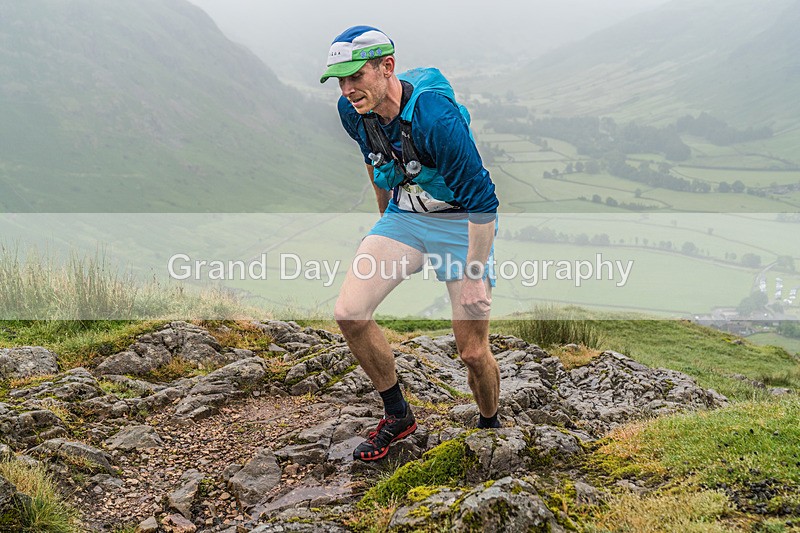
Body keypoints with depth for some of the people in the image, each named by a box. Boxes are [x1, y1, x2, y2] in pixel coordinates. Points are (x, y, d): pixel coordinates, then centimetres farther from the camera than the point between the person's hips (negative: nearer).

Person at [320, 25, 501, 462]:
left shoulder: (436, 117, -31)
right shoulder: (353, 110, -9)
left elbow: (481, 202, -26)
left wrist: (474, 275, -24)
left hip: (461, 223, -5)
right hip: (402, 216, 6)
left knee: (473, 353, -4)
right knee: (348, 312, -12)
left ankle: (490, 426, 29)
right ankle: (397, 417, 8)